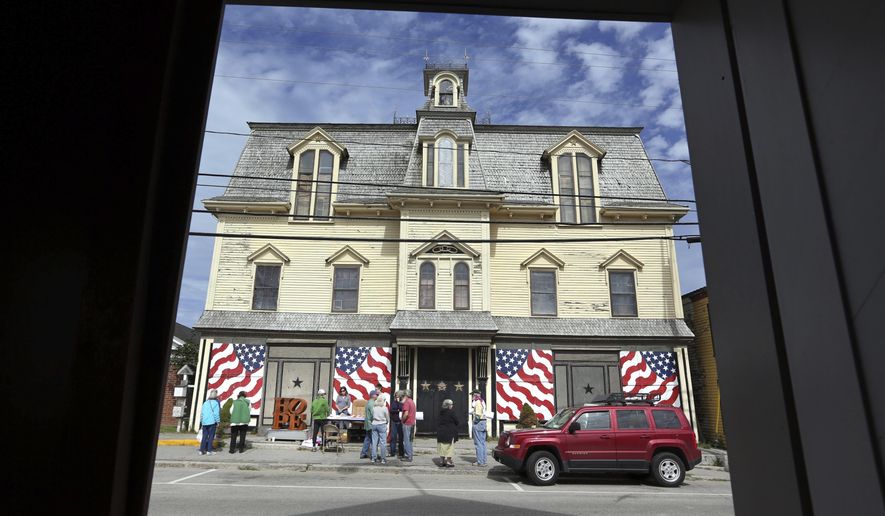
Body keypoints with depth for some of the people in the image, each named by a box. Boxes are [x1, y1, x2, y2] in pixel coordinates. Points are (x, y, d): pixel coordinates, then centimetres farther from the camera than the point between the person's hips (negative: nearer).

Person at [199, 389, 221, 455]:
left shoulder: (205, 403, 10)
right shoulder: (215, 403, -7)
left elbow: (201, 413, 13)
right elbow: (216, 413, -9)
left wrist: (201, 421, 21)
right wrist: (218, 422, -2)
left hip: (204, 422, 5)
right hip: (212, 422, -5)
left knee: (204, 436, 10)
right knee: (211, 436, 0)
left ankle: (202, 450, 9)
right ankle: (209, 451, -2)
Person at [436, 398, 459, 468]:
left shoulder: (441, 413, 5)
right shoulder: (451, 412, -14)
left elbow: (438, 423, 9)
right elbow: (457, 422, -8)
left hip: (440, 432, 6)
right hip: (449, 433, -6)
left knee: (442, 447, 12)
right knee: (449, 447, 2)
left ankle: (441, 461, 16)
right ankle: (448, 462, 3)